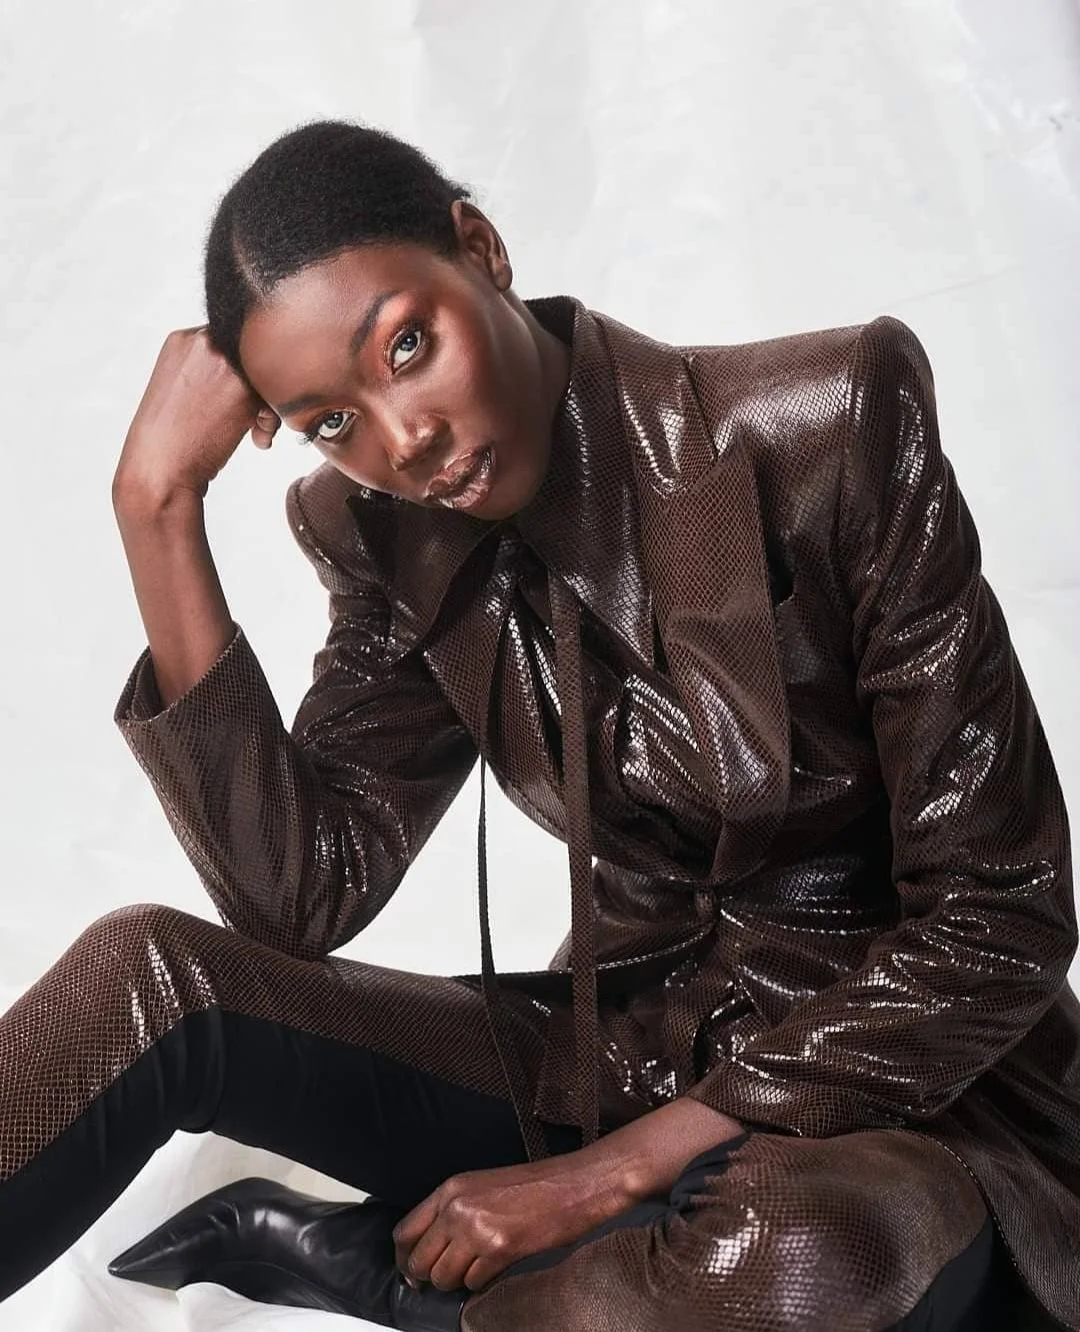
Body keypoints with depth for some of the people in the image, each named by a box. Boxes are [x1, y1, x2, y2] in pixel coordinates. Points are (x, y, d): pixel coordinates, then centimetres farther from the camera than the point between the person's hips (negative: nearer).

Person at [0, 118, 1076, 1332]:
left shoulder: (829, 429, -17)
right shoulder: (397, 541, -1)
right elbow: (301, 899, -10)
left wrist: (616, 1170, -18)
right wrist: (159, 504, -15)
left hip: (897, 1103, -3)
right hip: (610, 1061, 4)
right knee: (147, 973, -18)